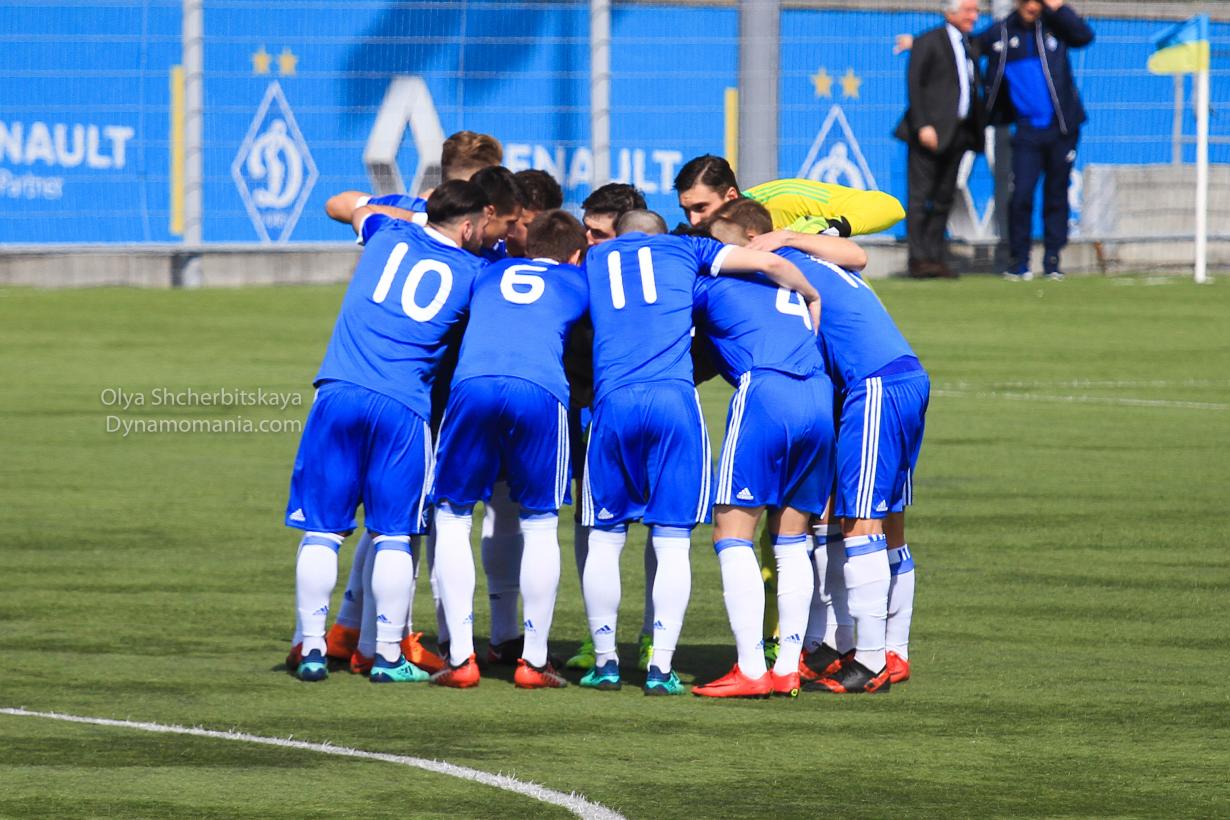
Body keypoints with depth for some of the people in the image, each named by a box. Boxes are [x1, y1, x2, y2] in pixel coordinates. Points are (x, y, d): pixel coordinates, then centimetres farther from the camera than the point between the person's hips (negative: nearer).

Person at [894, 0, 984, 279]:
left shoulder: (969, 46, 18)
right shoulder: (929, 42, -4)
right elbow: (914, 85, -9)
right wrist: (922, 126, -17)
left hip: (958, 133, 7)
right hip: (930, 131, -7)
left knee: (943, 198, 8)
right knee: (920, 196, -6)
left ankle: (936, 257, 12)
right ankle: (919, 259, -7)